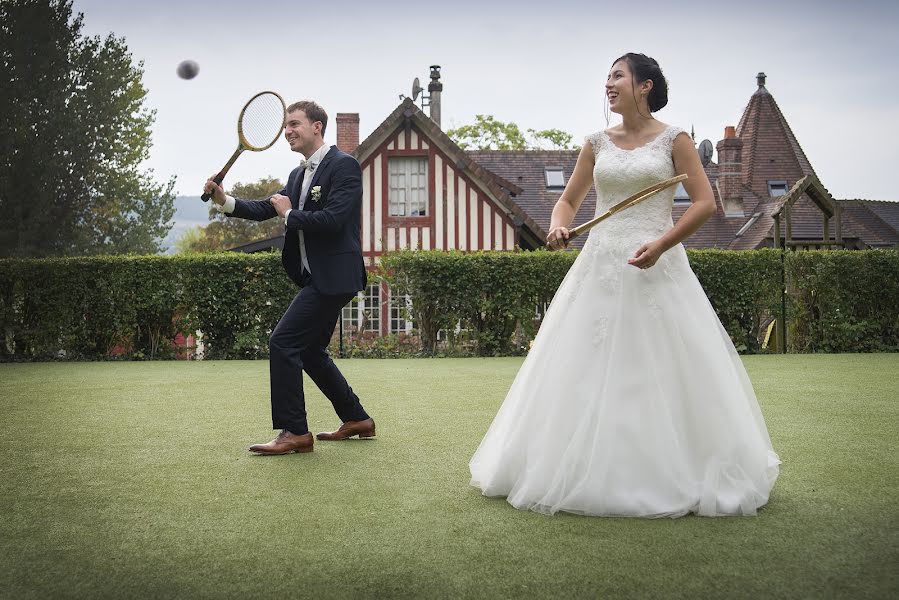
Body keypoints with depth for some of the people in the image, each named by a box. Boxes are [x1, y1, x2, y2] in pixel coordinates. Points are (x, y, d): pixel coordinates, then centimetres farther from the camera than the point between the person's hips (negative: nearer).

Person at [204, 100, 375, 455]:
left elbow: (333, 219, -23)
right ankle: (357, 419, 29)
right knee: (309, 352, 17)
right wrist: (225, 201, -3)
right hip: (316, 277, 10)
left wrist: (289, 215, -10)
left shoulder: (344, 166, -11)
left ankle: (294, 432, -8)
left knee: (283, 343, -14)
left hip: (333, 276, -10)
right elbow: (265, 209, 12)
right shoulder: (298, 175, 16)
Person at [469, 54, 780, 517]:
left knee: (664, 371, -2)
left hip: (657, 266, -3)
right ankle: (591, 476, 12)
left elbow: (705, 202, -3)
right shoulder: (598, 143, 11)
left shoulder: (673, 139, 1)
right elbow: (568, 200, 16)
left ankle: (674, 478, 11)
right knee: (590, 374, 3)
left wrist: (662, 244, -16)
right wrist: (558, 227, -6)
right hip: (601, 267, 4)